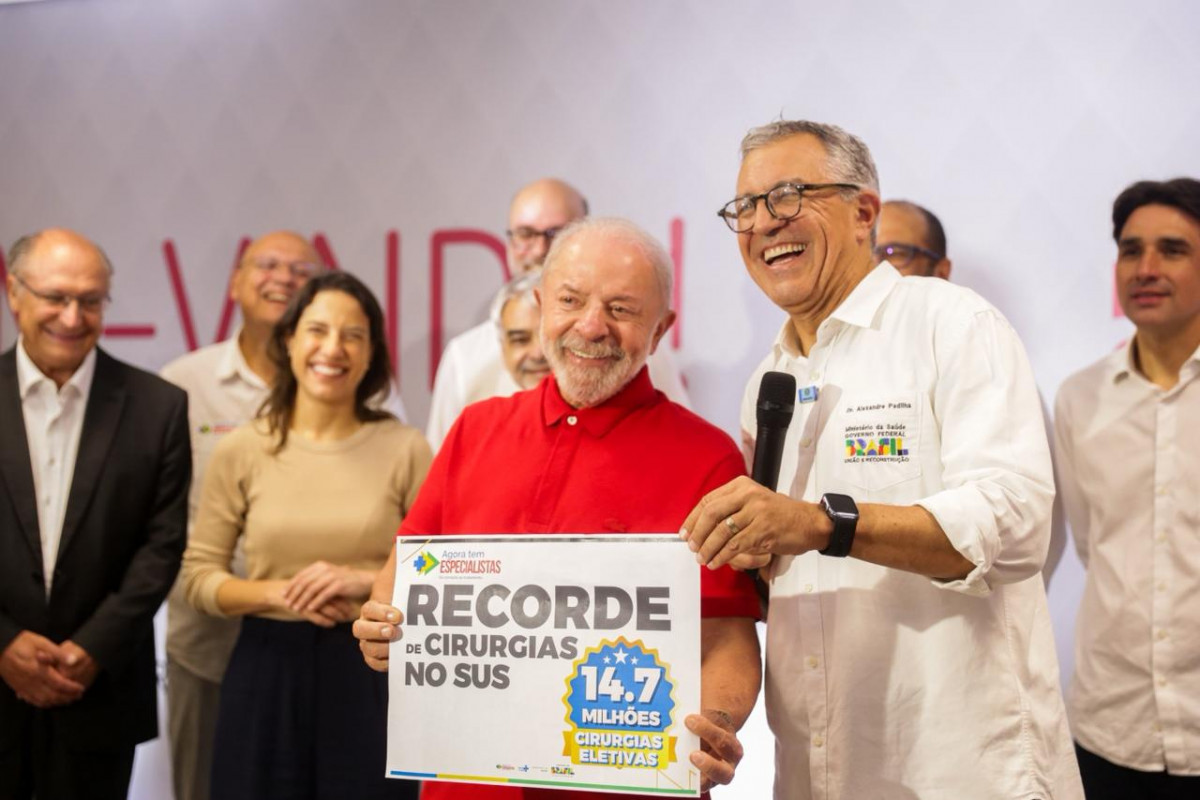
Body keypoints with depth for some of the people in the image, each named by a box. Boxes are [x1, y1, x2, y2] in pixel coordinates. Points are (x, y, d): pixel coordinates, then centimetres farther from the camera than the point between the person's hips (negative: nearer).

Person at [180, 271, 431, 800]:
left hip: (369, 672, -1)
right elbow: (197, 577, 3)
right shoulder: (241, 450, 0)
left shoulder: (405, 448, -2)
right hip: (267, 671, 1)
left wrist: (365, 582, -15)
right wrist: (279, 593, -13)